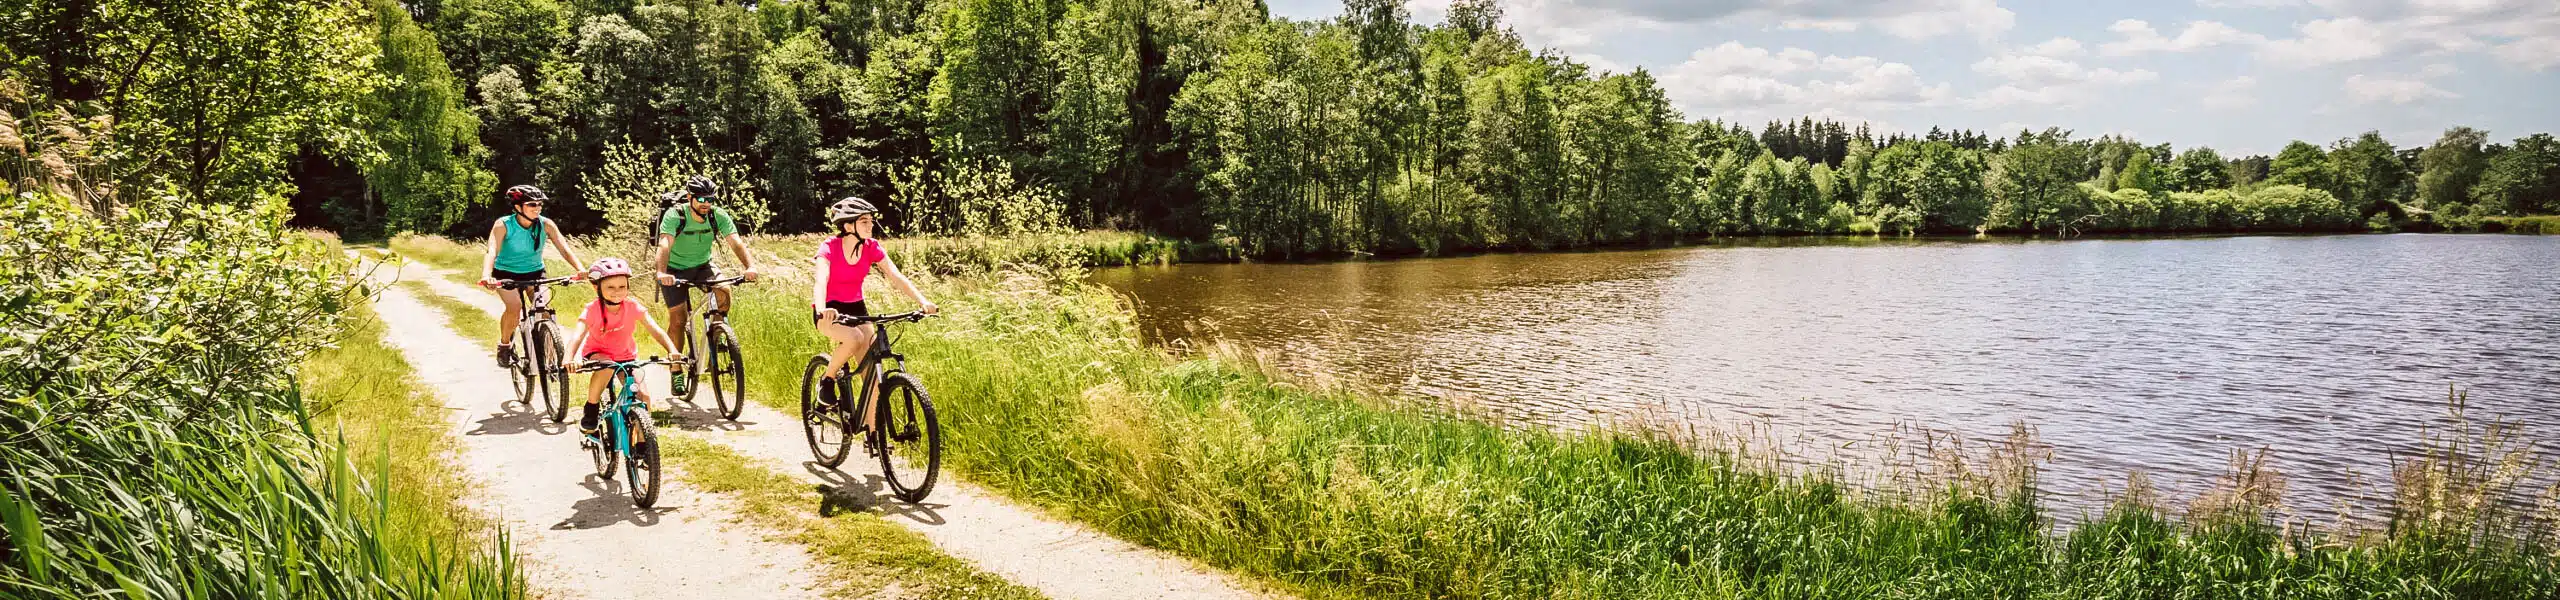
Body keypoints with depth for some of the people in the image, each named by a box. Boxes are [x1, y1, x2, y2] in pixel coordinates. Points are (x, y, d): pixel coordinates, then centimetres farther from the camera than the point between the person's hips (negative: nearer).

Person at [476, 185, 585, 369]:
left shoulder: (545, 224, -16)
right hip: (506, 273, -2)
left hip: (535, 271, 2)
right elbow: (491, 251, -35)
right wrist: (486, 276, -54)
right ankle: (504, 346, -2)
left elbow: (564, 249, -22)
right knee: (514, 307, -28)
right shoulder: (503, 225, -23)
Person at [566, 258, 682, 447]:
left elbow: (656, 330, -26)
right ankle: (589, 411, -16)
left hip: (626, 355, 2)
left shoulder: (633, 307, -19)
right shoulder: (592, 310, -24)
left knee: (643, 397, -15)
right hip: (597, 353, -2)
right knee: (606, 366, -38)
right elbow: (578, 336, -36)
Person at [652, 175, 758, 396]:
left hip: (702, 265, 2)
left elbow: (736, 242, -29)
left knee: (723, 291, -27)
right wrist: (661, 272, -59)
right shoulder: (674, 215, -26)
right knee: (678, 320, -6)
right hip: (675, 270, -2)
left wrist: (750, 266, -49)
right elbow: (664, 245, -40)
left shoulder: (718, 216, -18)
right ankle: (676, 371, 9)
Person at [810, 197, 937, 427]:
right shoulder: (830, 248, -20)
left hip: (856, 308, 4)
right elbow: (820, 280, -35)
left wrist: (922, 301, -32)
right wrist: (821, 310, -56)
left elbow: (896, 276, -16)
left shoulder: (872, 248, -8)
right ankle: (828, 380, -8)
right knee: (854, 338, -36)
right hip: (830, 310, -4)